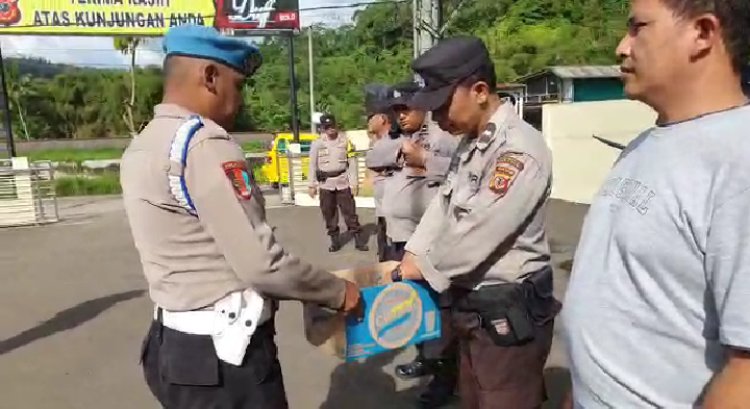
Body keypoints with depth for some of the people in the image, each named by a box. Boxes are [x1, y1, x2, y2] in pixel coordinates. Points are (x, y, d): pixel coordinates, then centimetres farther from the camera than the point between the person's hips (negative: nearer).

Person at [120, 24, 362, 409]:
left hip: (175, 345, 9)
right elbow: (261, 264, -23)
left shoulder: (140, 147, 9)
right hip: (224, 354, -9)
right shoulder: (205, 144, -20)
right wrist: (338, 292, -8)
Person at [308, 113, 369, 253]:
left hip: (343, 182, -1)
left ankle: (360, 241, 7)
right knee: (329, 214, 7)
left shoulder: (345, 141, -1)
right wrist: (312, 185, 2)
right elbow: (313, 165, 5)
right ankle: (335, 242, 19)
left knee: (350, 212, 0)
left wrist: (354, 183, -5)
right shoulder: (317, 143, 0)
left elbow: (352, 163, 0)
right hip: (325, 184, 1)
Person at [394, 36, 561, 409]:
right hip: (471, 306, 9)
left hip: (508, 315, -9)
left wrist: (424, 267, -10)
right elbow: (443, 207, 9)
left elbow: (479, 231, -24)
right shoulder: (470, 143, 9)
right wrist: (409, 259, -3)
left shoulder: (519, 149, -22)